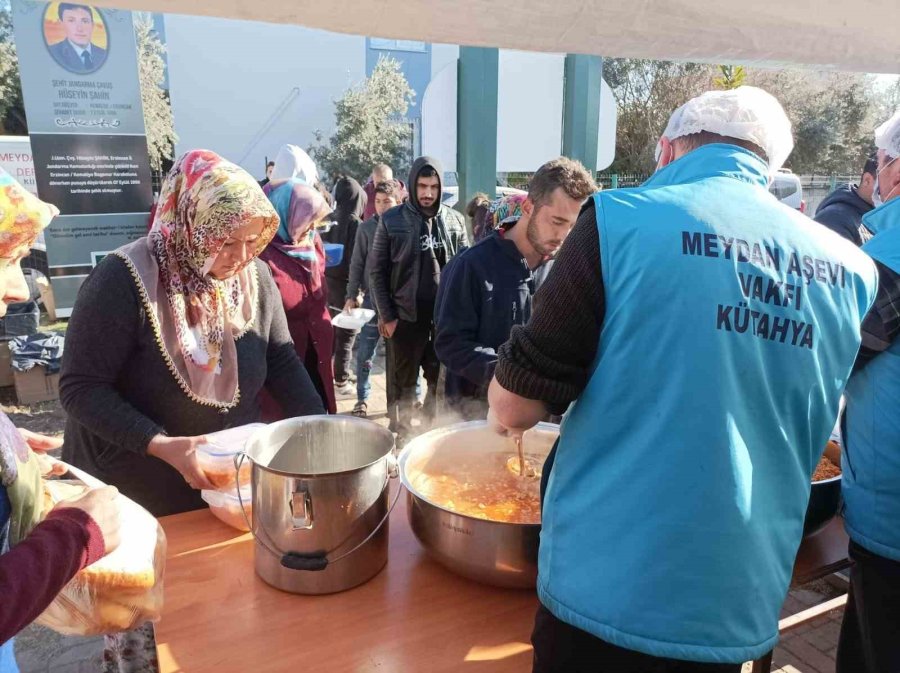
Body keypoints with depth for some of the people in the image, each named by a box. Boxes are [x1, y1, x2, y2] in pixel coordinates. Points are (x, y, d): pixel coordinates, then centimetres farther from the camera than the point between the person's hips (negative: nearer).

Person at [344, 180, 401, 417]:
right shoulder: (367, 228, -1)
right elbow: (357, 264, 3)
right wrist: (352, 295, 0)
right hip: (372, 297, 1)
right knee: (364, 352, 6)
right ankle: (363, 398, 20)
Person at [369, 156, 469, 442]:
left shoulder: (454, 220, 5)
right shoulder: (392, 220, -2)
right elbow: (377, 271, 0)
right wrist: (387, 316, -5)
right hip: (406, 315, -2)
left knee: (442, 381, 10)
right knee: (402, 383, 9)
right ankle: (401, 434, 24)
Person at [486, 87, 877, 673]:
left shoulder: (624, 220, -15)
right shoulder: (855, 270, 2)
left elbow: (515, 409, -14)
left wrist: (505, 407, 10)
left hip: (608, 585, -4)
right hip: (742, 600, 5)